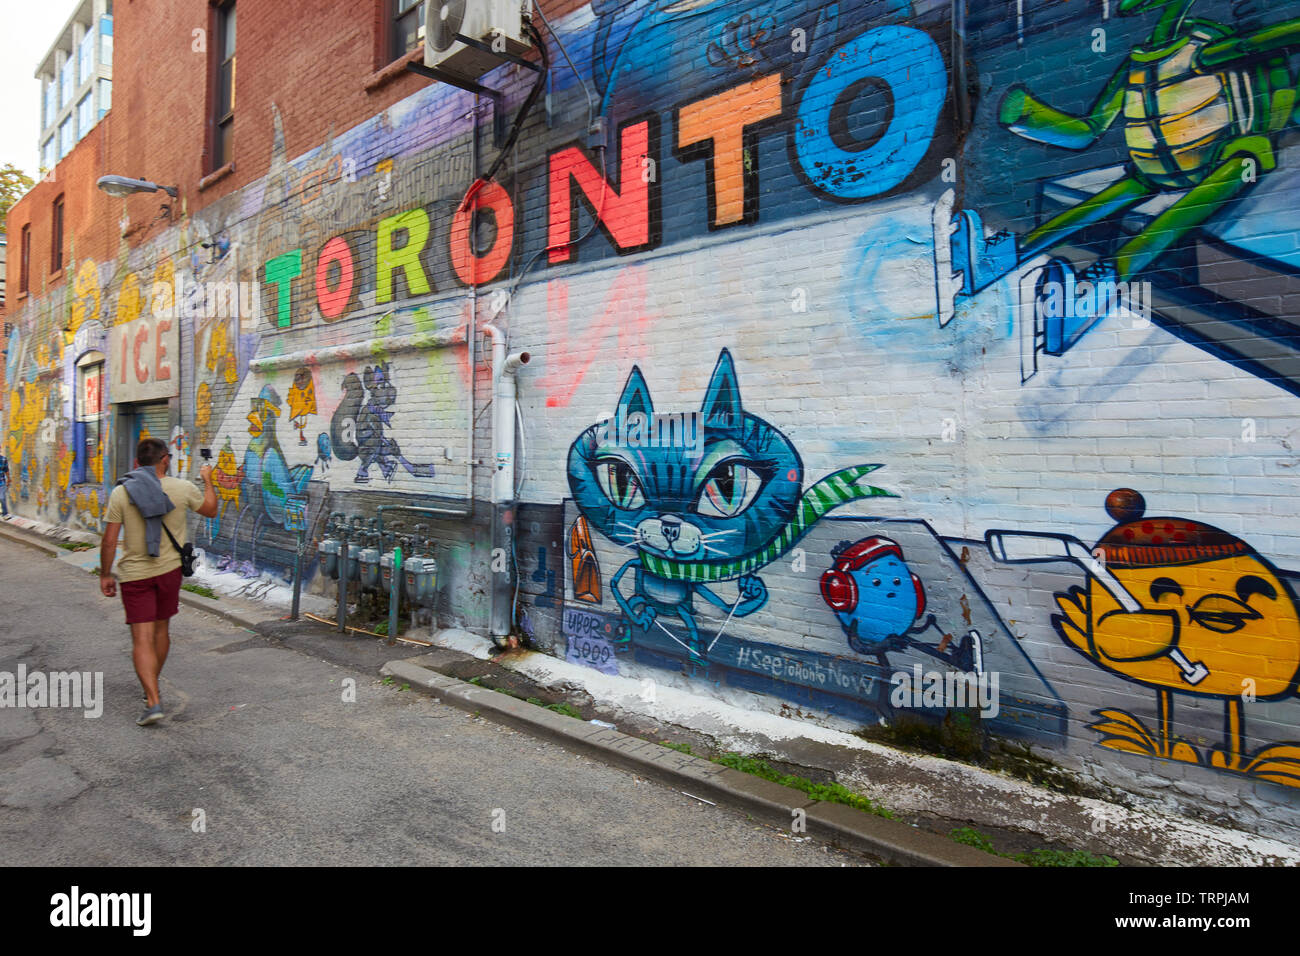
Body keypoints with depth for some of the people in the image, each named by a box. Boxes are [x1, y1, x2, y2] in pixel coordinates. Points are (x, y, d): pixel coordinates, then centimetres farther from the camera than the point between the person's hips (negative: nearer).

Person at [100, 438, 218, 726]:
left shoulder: (120, 493, -7)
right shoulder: (182, 489, -6)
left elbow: (109, 542, -6)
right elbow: (211, 510, 12)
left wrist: (105, 575, 7)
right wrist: (208, 481, 27)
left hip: (134, 574, -2)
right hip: (169, 570, 2)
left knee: (142, 639, -1)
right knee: (161, 630, 19)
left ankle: (153, 702, -10)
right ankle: (152, 687, 36)